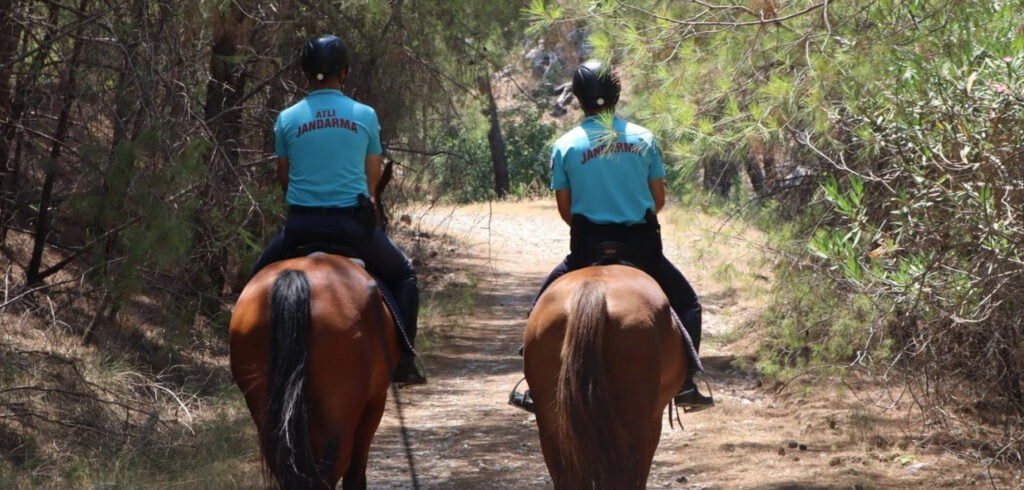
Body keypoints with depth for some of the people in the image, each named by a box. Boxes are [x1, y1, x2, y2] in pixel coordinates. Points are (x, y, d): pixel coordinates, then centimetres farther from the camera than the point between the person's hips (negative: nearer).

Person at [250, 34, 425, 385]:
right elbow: (372, 179, 10)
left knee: (260, 277, 26)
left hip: (301, 223, 1)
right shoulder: (365, 116, 1)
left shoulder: (287, 119, 2)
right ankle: (402, 359, 10)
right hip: (353, 221, -1)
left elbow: (284, 177, 12)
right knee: (403, 275, 20)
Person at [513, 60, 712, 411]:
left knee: (544, 304, 22)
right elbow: (659, 199, 6)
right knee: (687, 305, 20)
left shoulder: (565, 146, -3)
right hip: (641, 245, 0)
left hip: (588, 248, 0)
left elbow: (565, 210, 2)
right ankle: (685, 385, 11)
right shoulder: (643, 138, 0)